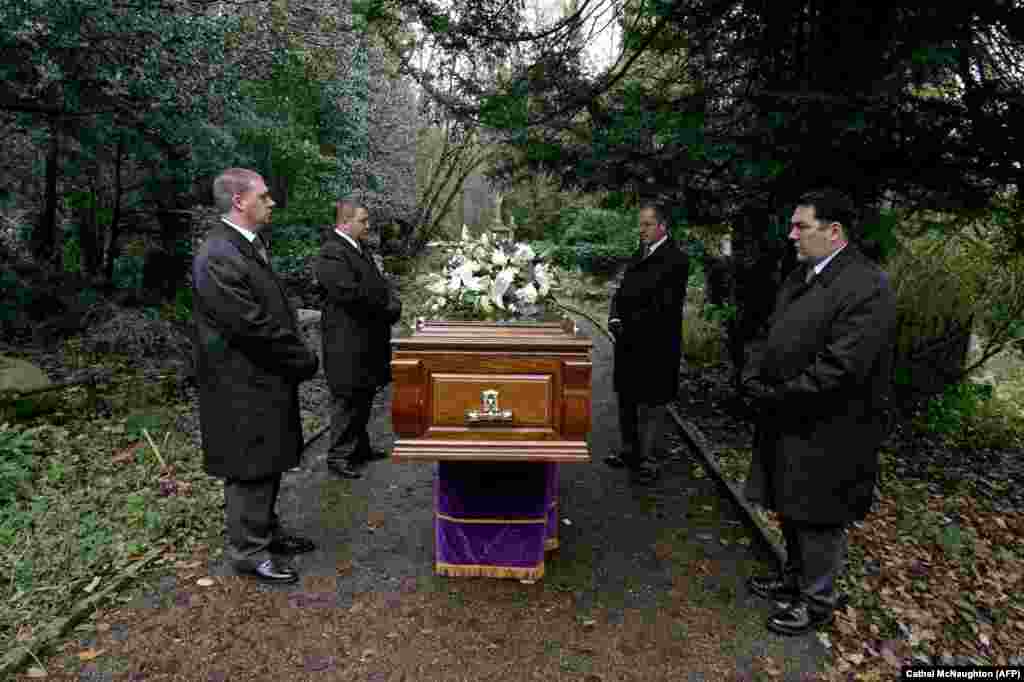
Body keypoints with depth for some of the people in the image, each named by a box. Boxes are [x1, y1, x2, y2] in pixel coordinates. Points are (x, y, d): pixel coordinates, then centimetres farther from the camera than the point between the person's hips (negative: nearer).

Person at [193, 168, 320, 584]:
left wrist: (298, 354, 6)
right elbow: (254, 328, -24)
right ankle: (248, 552, 21)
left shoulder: (249, 246, 10)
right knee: (249, 469, 4)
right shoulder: (219, 258, -22)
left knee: (267, 464, 20)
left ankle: (266, 531, 37)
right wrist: (305, 361, -13)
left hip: (265, 379, 10)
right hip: (243, 387, -10)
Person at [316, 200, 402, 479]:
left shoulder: (359, 248, 14)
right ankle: (339, 455, 11)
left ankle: (360, 447, 30)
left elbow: (380, 283, 18)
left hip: (368, 341, 10)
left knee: (364, 396, 17)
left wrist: (392, 304, -2)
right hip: (347, 343, -10)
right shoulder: (332, 254, -17)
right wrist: (386, 305, -12)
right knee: (348, 399, -1)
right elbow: (350, 294, -26)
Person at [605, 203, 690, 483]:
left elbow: (664, 305, -19)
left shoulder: (675, 260, -12)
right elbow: (622, 292, 13)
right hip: (630, 343, 8)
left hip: (655, 345, -8)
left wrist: (629, 322, -16)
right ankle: (630, 451, 31)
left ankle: (647, 460, 12)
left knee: (651, 405, 1)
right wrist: (615, 316, -6)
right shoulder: (639, 256, 14)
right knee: (627, 400, 17)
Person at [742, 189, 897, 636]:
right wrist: (755, 379, -3)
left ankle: (817, 600, 29)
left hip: (826, 433, -8)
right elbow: (772, 336, 13)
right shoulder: (801, 275, 8)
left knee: (818, 518, 9)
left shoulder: (867, 288, -21)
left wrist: (777, 397, -18)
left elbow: (839, 369, -26)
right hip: (788, 422, 9)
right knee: (790, 508, 23)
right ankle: (795, 576, 44)